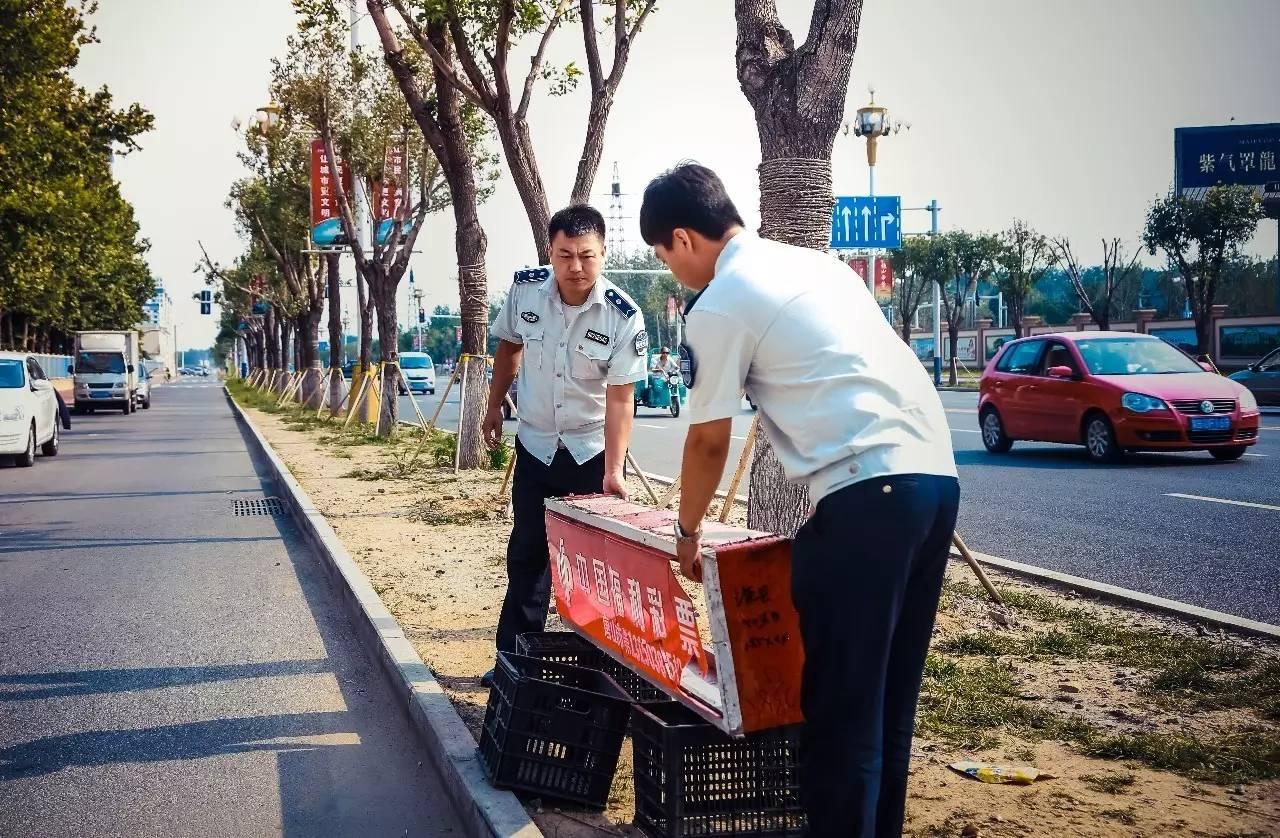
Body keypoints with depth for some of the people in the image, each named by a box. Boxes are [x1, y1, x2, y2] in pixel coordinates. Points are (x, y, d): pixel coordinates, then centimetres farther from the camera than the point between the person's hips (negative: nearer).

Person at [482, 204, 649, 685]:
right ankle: (514, 656, 19)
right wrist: (495, 406, 15)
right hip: (535, 443, 3)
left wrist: (613, 471, -28)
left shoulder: (624, 317, -22)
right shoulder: (525, 290, -12)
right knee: (526, 554, 9)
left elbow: (620, 399, -21)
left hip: (594, 450, -3)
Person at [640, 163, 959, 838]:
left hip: (866, 491, -9)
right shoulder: (815, 263, 23)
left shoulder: (719, 306, -1)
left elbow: (709, 441, 5)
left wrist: (688, 530, 21)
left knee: (841, 705, -1)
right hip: (937, 472, 9)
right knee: (891, 696, 17)